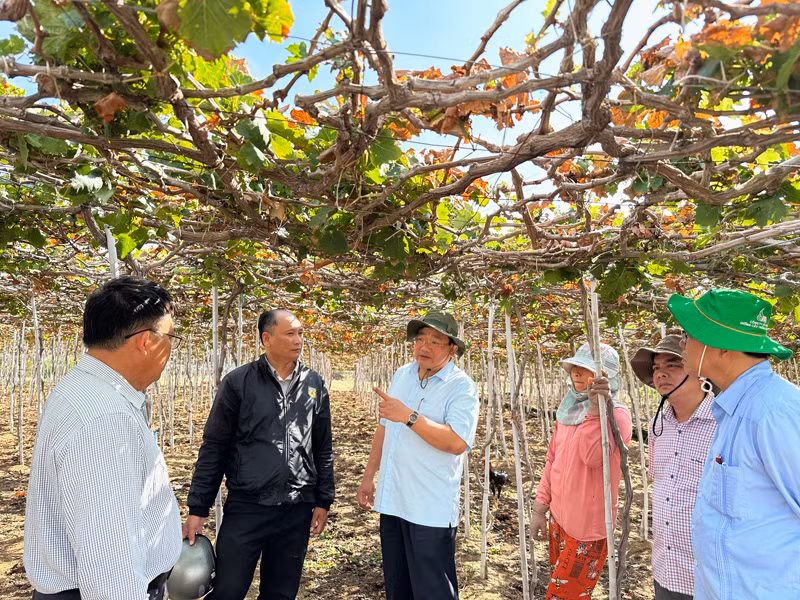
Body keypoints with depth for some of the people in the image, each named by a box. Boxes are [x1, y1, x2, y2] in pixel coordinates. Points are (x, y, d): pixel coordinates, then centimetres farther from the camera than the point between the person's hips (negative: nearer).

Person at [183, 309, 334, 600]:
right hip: (245, 508, -2)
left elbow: (323, 450, 9)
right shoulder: (238, 382, -5)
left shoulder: (314, 384, 3)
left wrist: (323, 500, 7)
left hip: (297, 510, 3)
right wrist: (197, 509, -3)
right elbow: (213, 448, -2)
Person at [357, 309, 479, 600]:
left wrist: (409, 417, -28)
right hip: (392, 500, 6)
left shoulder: (462, 387, -12)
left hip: (431, 509, -6)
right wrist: (369, 476, 15)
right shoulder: (402, 375, 7)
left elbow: (457, 442, -24)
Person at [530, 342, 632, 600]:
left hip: (589, 527, -7)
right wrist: (540, 508, 11)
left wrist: (596, 407, -38)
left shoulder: (616, 413, -15)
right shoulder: (569, 410, 6)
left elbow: (593, 456, -31)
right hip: (559, 519, 7)